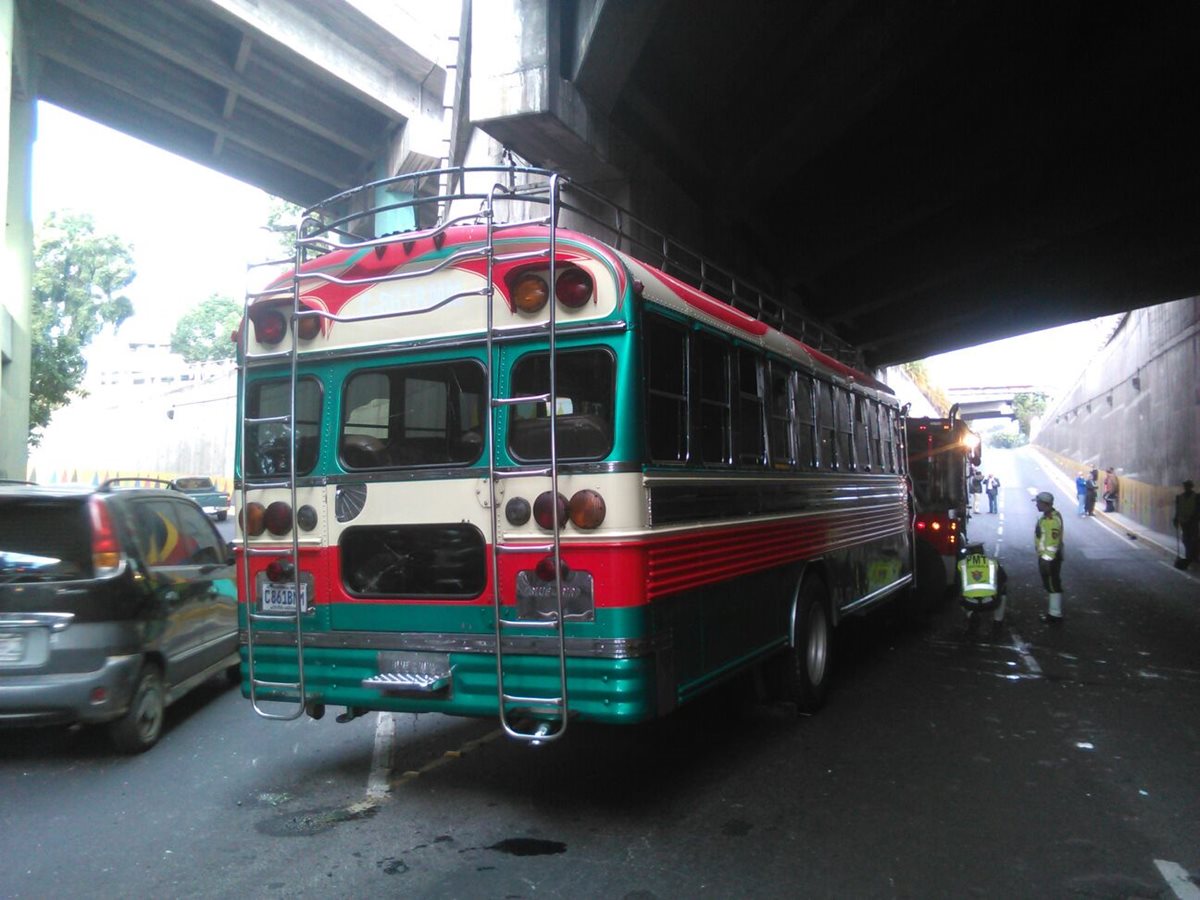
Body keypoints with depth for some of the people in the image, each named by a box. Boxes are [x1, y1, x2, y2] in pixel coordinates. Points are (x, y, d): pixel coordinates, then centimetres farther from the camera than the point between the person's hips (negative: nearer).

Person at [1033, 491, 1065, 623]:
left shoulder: (1052, 519, -24)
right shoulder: (1047, 515, 9)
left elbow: (1053, 542, -26)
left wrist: (1047, 560, -24)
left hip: (1050, 558, -10)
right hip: (1045, 556, 10)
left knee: (1053, 585, -2)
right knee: (1050, 585, 17)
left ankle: (1055, 615, 4)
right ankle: (1053, 610, 27)